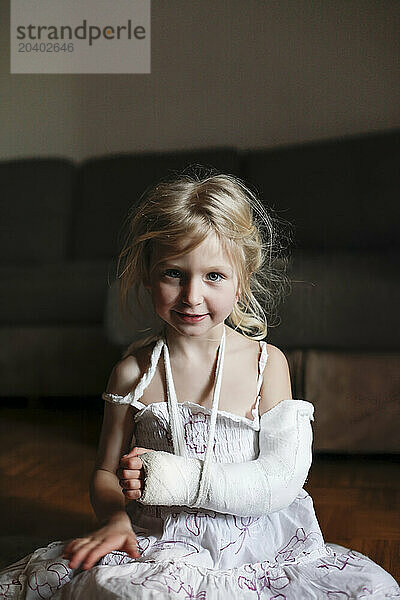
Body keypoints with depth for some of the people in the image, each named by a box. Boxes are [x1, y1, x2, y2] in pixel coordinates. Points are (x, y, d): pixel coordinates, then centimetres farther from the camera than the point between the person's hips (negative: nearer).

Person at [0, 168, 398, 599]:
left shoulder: (266, 363, -2)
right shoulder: (133, 372, 1)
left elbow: (283, 478, -9)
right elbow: (106, 473, 8)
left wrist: (182, 478, -20)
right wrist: (116, 519, -15)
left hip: (256, 543, 0)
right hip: (162, 542, 0)